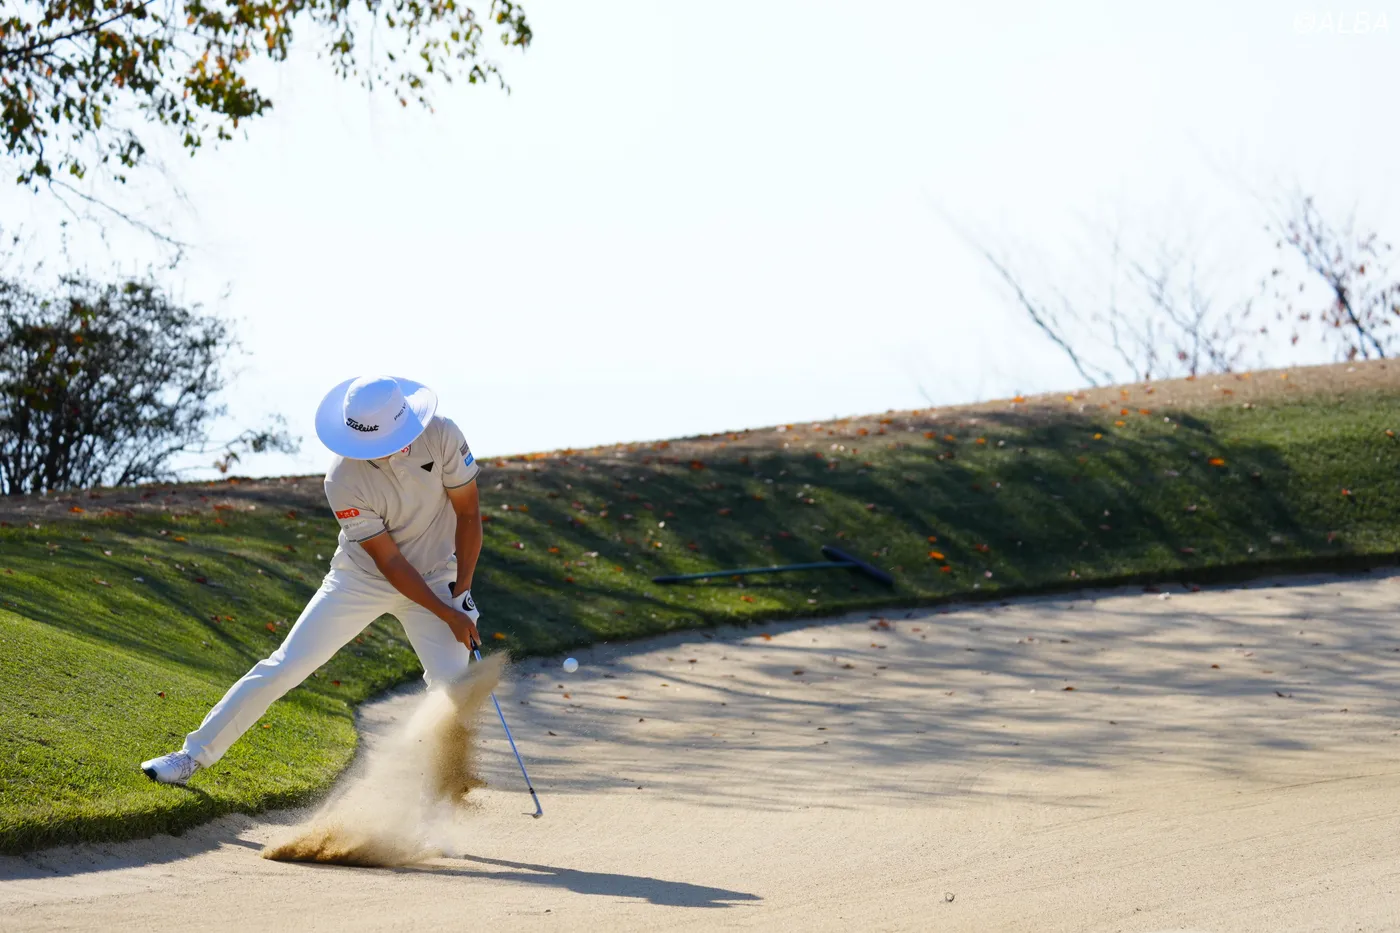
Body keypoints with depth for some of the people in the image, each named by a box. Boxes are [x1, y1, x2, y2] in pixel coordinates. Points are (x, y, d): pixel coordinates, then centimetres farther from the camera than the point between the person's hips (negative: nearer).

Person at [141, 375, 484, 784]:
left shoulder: (440, 436, -21)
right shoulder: (344, 479, -26)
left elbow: (468, 513, -8)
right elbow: (390, 561, -21)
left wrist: (461, 592, -11)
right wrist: (448, 615, -22)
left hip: (435, 579, 1)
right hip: (362, 578, -1)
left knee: (452, 683, -17)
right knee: (285, 665, -4)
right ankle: (196, 753, 7)